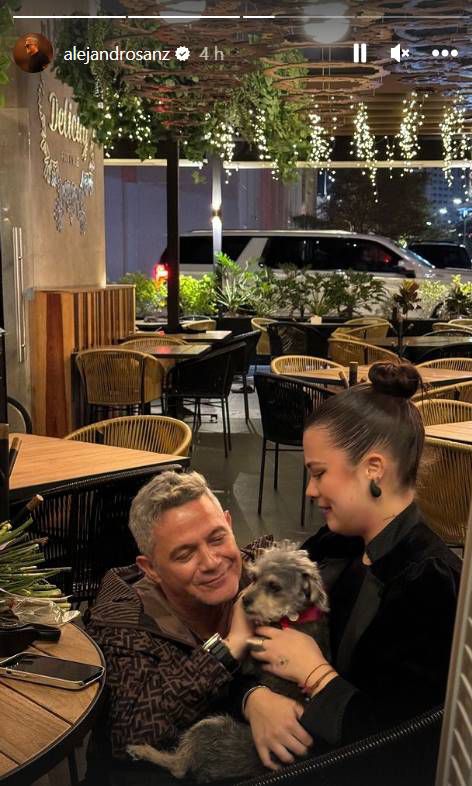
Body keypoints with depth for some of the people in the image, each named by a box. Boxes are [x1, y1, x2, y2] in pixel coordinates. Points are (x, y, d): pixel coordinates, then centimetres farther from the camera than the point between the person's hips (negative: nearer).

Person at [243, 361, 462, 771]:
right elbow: (259, 634, 1)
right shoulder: (336, 543, 1)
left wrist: (313, 671, -15)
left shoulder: (432, 586, -22)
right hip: (303, 738, 6)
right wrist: (256, 698, -19)